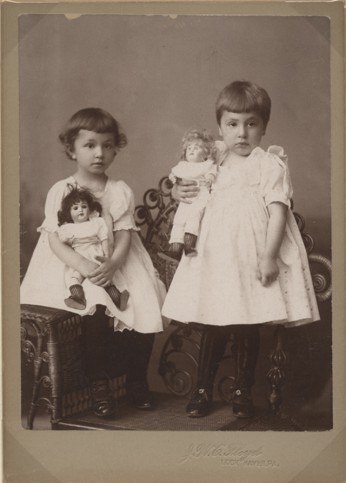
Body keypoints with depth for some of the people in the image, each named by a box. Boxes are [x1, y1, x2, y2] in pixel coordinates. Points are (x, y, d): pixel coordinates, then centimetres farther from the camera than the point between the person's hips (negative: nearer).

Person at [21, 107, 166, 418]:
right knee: (96, 307, -30)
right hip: (73, 265, -2)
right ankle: (99, 383, -9)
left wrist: (113, 264, -26)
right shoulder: (60, 191, -2)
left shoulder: (121, 191, 3)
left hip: (113, 264, 3)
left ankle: (137, 381, 7)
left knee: (146, 308, -17)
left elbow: (124, 237, -4)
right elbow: (54, 240, -9)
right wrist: (84, 266, -26)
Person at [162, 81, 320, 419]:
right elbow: (195, 196, 26)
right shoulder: (214, 164, 11)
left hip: (253, 258, -3)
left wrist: (269, 255, -19)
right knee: (212, 325, 8)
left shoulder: (270, 164, -3)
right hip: (215, 255, 4)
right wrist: (179, 192, 2)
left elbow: (278, 210, -11)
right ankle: (202, 390, 20)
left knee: (248, 327, 5)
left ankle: (243, 392, 22)